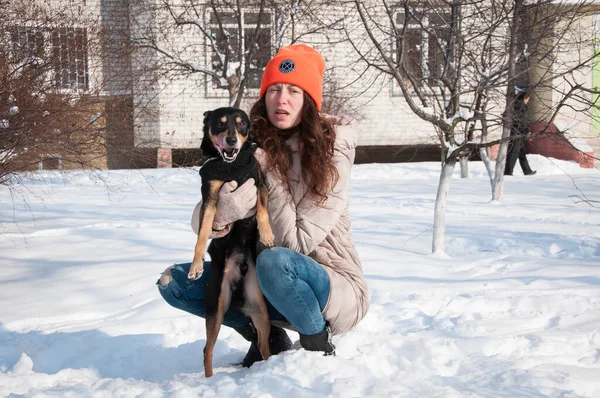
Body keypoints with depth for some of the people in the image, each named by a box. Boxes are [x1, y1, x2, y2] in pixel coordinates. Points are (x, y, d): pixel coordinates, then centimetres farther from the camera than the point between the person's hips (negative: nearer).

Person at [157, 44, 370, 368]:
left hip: (335, 290, -5)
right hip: (267, 287, 6)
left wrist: (270, 175, -17)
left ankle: (319, 347, -12)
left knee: (274, 261, -37)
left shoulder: (331, 155, -15)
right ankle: (267, 337, 4)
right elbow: (201, 221, -9)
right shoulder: (255, 149, 0)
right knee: (174, 281, -4)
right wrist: (224, 211, -32)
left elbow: (296, 242, -21)